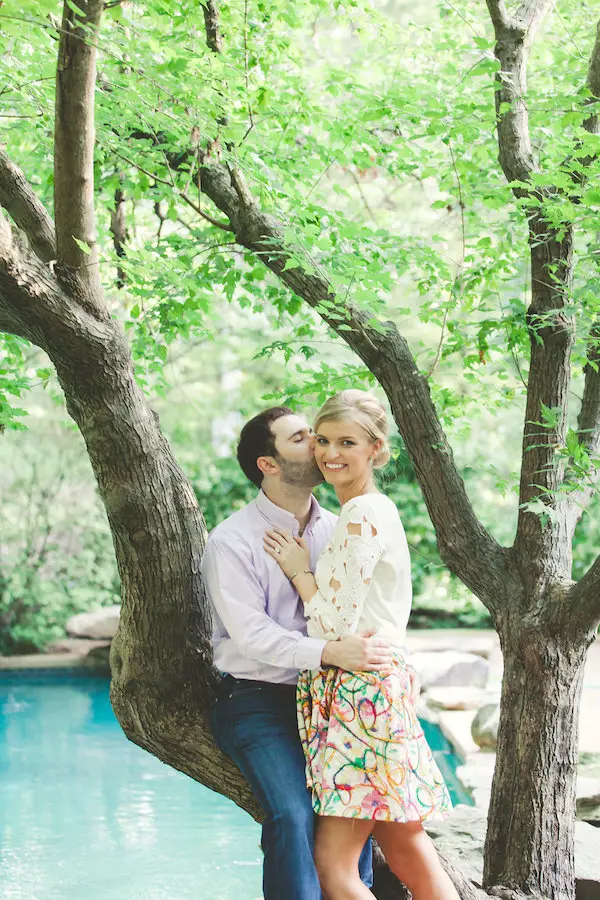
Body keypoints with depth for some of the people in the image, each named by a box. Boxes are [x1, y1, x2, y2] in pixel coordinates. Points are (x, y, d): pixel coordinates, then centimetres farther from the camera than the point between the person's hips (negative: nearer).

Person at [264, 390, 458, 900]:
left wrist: (300, 571, -2)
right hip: (376, 690, 10)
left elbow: (337, 622, -15)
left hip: (362, 693, -10)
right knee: (407, 853, 11)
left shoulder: (363, 515, -13)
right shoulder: (372, 511, 18)